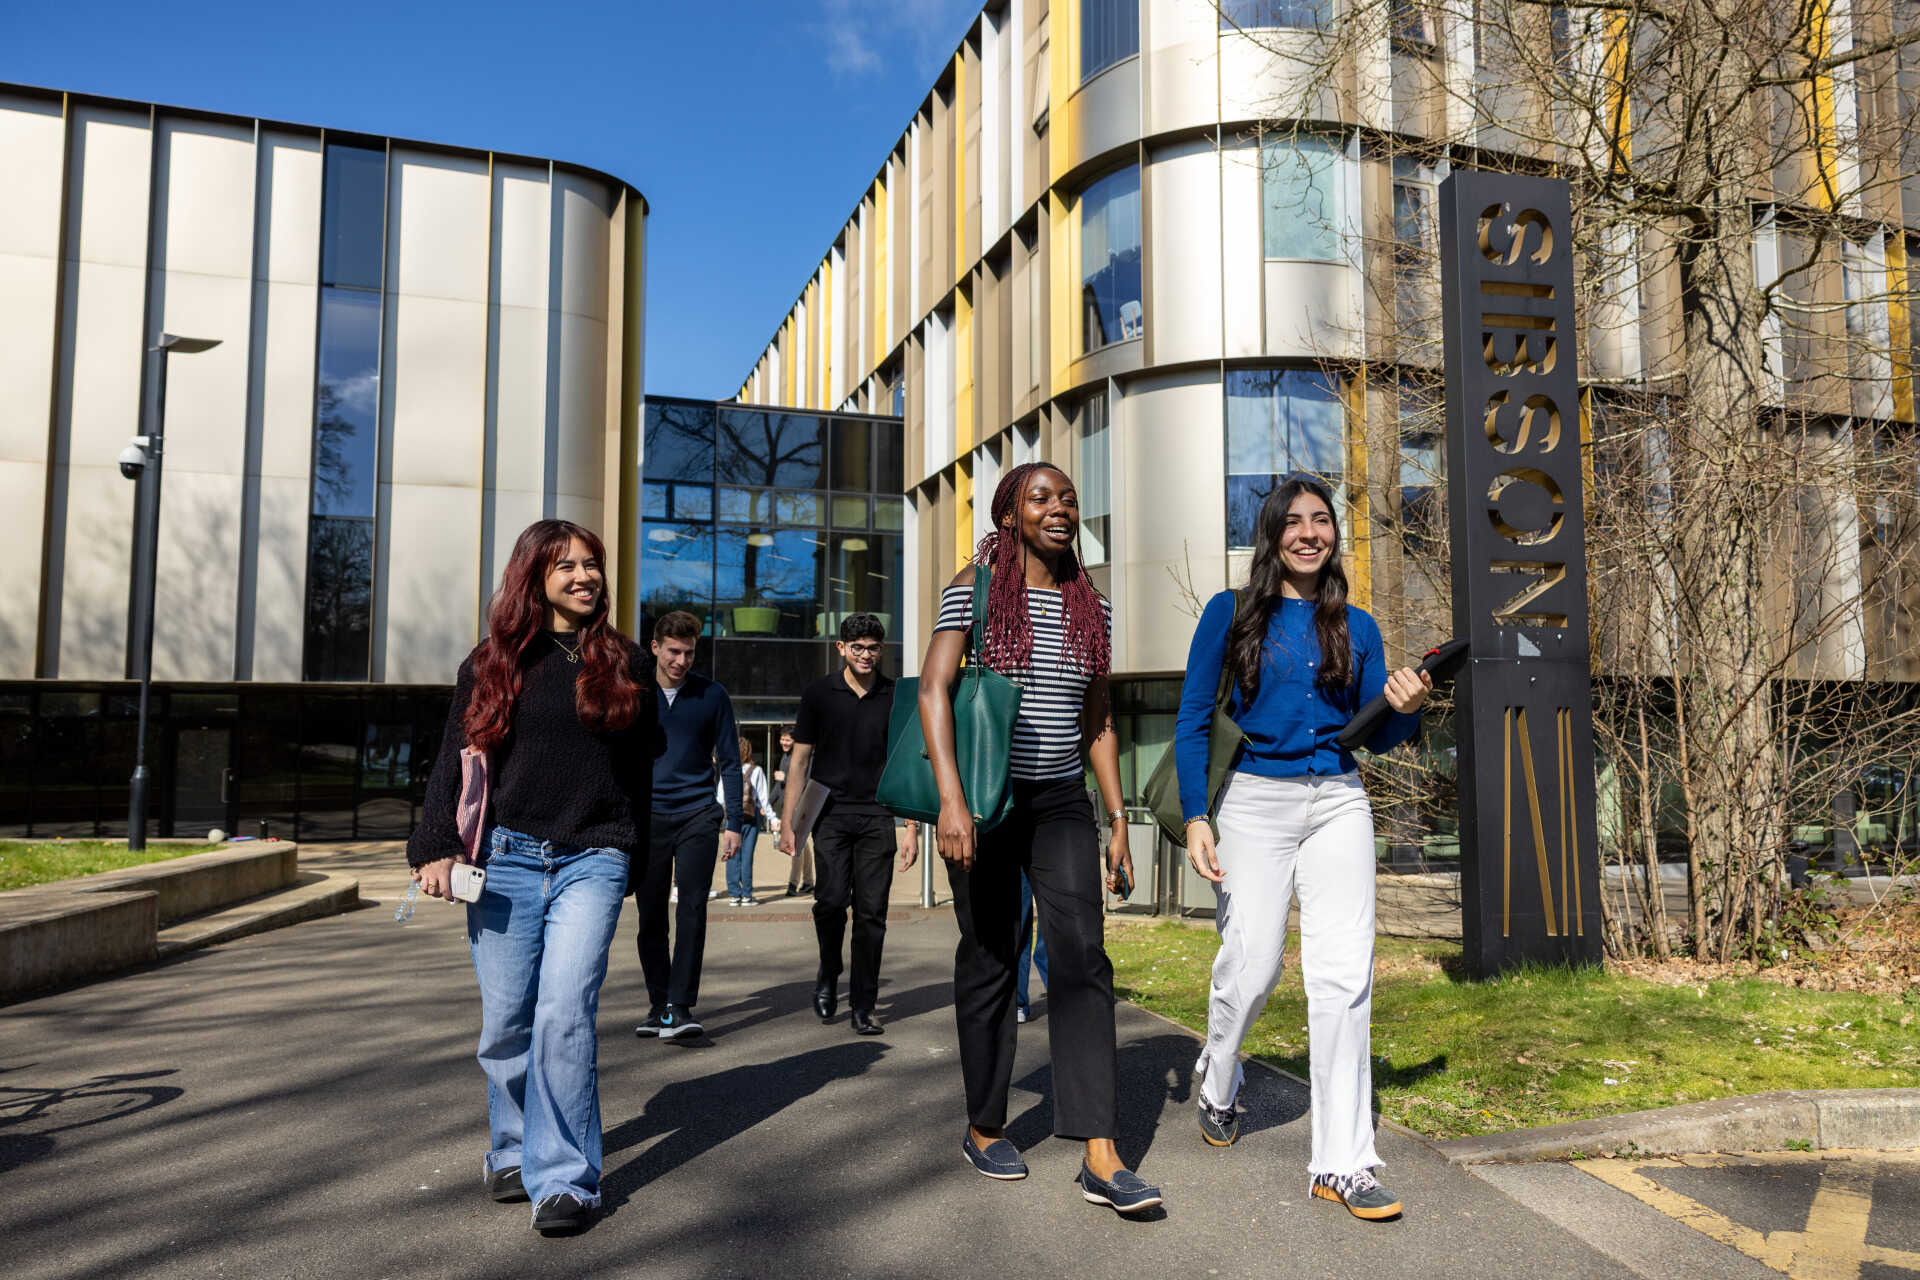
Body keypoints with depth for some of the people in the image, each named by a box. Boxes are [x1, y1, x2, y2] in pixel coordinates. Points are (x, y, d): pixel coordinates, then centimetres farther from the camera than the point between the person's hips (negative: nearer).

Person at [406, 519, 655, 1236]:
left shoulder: (622, 663, 11)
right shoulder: (491, 664, 9)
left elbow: (640, 769, 15)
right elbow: (455, 761, 7)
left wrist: (638, 866, 14)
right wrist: (435, 848, -4)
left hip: (592, 861, -1)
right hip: (506, 859, 1)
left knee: (565, 1013, -13)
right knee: (505, 1020, 5)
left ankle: (565, 1179, -6)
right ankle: (512, 1152, 26)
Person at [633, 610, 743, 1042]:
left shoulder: (712, 696, 2)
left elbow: (729, 762, 6)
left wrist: (733, 822, 0)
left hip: (698, 816, -1)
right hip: (647, 817, 1)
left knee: (692, 909, -11)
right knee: (651, 917, 6)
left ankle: (680, 1007, -9)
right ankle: (658, 1005, 18)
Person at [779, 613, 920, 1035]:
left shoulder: (896, 698, 7)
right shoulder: (819, 693, 5)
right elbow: (800, 759, 7)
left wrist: (912, 830, 3)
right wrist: (788, 821, 1)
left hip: (877, 817, 1)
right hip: (831, 813, -1)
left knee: (871, 912, -2)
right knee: (831, 900, -13)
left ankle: (862, 1007, 8)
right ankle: (828, 974, 16)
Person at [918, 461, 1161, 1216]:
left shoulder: (1091, 606, 10)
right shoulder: (975, 588, -3)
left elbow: (1099, 722, 14)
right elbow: (934, 689, -12)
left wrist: (1118, 822, 9)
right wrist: (951, 799, -24)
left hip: (1062, 803, 3)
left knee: (1081, 955, -9)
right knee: (989, 962, 6)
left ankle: (1101, 1158, -8)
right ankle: (984, 1129, 25)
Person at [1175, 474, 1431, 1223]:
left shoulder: (1356, 627, 10)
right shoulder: (1231, 614, 1)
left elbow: (1377, 737, 12)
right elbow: (1192, 721, 1)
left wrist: (1406, 708, -10)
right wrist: (1195, 816, -8)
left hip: (1338, 803, 3)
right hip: (1255, 801, -2)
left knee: (1343, 977, -4)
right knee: (1251, 966, 0)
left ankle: (1343, 1166, 3)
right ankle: (1217, 1083, 34)